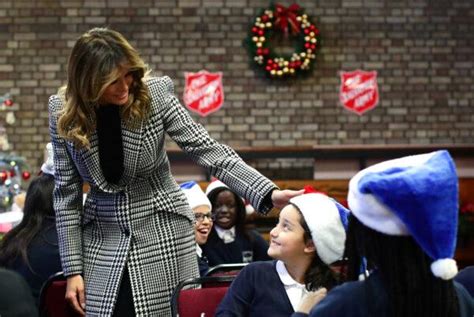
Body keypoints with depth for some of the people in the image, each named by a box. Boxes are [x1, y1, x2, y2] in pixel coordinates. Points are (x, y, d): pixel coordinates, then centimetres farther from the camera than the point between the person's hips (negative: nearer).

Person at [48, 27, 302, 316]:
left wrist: (269, 194, -28)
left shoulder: (154, 94, -13)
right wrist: (73, 268, -6)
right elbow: (66, 194, -3)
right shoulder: (64, 112, -9)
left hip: (161, 233, -1)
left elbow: (208, 151, -16)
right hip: (103, 242, 1)